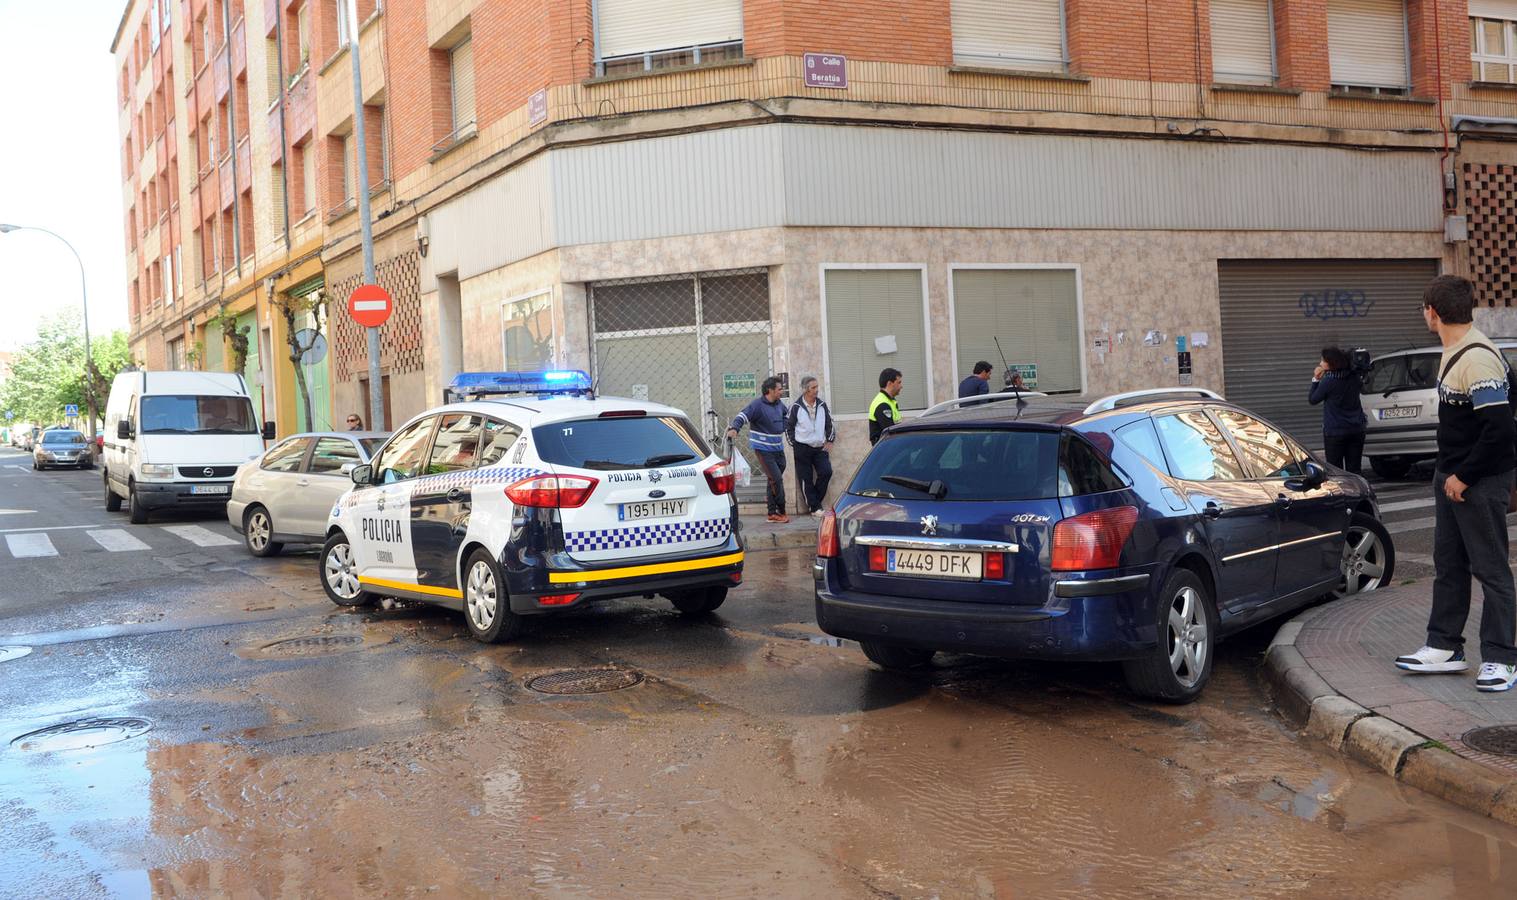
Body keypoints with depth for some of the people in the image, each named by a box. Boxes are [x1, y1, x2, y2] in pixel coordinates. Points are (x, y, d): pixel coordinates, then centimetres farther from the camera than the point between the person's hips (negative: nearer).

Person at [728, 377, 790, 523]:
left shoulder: (779, 404, 7)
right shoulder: (757, 404, -16)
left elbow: (786, 416, 30)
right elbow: (743, 416, -27)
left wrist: (784, 428, 19)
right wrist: (734, 428, -44)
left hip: (778, 448, 8)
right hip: (764, 449, -8)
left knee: (774, 479, 11)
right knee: (776, 479, -11)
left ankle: (773, 513, 18)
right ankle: (781, 511, 1)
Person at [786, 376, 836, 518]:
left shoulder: (822, 405, 4)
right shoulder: (796, 407, -6)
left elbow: (830, 424, 15)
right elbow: (788, 427, 2)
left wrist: (829, 441, 8)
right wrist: (794, 445, 1)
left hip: (820, 448, 3)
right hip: (802, 449, -3)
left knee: (826, 472, -12)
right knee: (806, 479, -2)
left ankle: (815, 500, 5)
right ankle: (814, 508, 6)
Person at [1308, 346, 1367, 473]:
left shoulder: (1328, 381, -16)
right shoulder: (1354, 377, 1)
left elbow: (1312, 399, -4)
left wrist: (1315, 379, 1)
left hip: (1334, 432, -6)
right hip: (1357, 429, 6)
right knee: (1354, 469, 10)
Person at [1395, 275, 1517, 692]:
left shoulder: (1478, 359, -22)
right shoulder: (1452, 353, 9)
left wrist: (1463, 477, -18)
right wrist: (1448, 473, 13)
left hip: (1481, 482, -10)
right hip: (1451, 477, 10)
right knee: (1448, 565, 15)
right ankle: (1445, 648, 24)